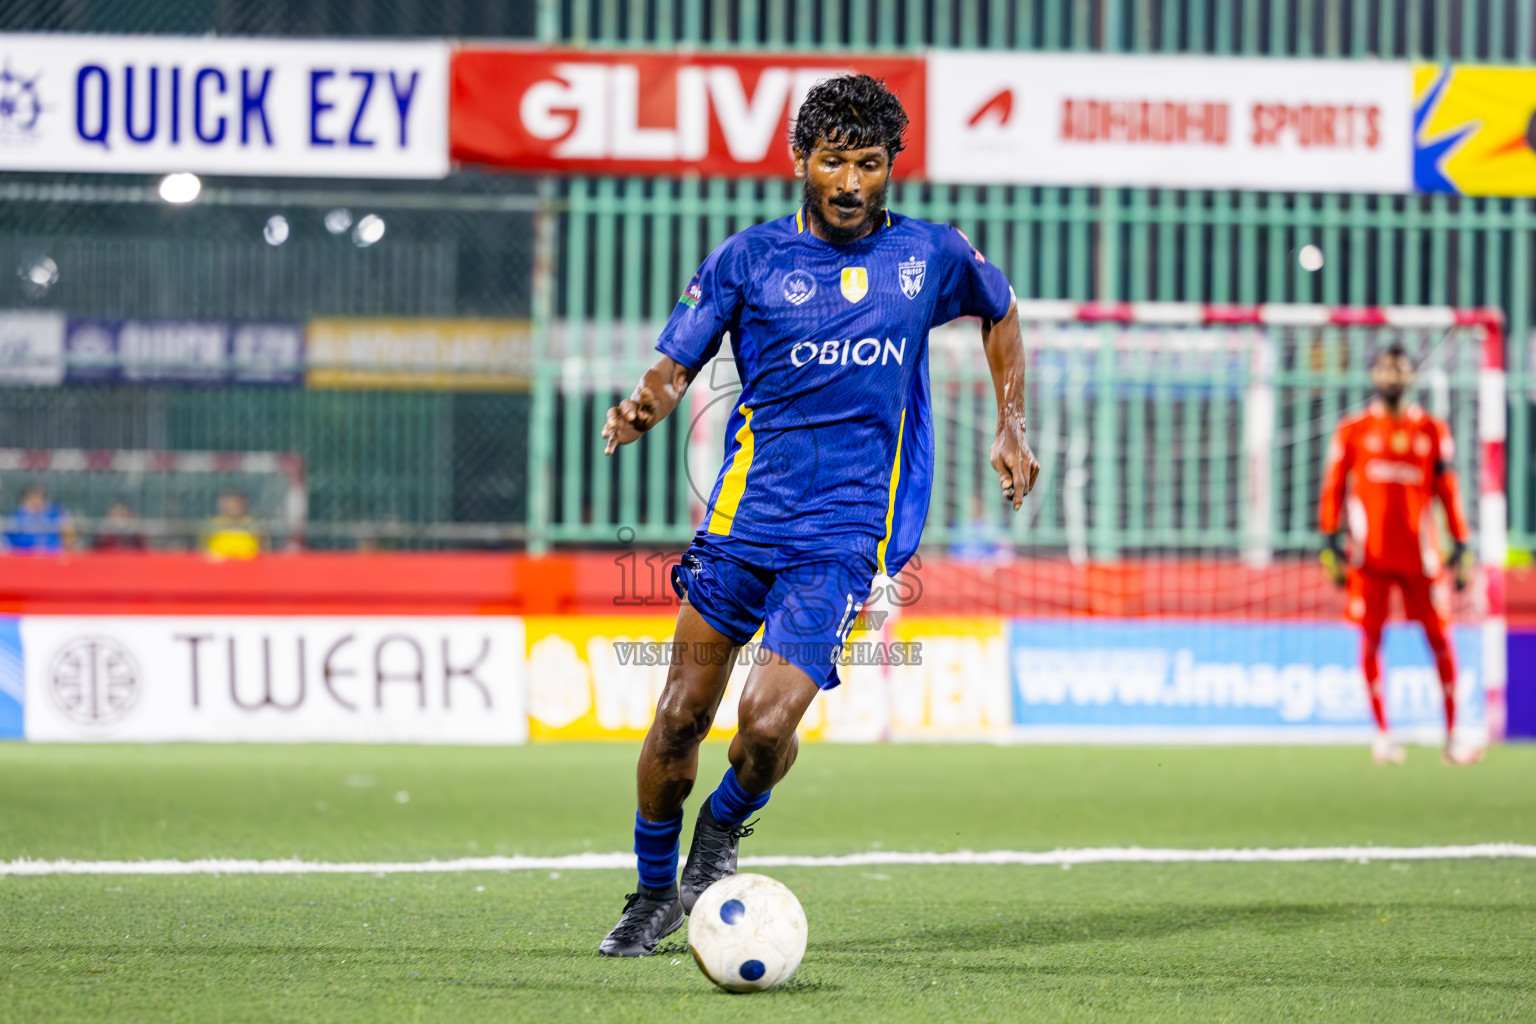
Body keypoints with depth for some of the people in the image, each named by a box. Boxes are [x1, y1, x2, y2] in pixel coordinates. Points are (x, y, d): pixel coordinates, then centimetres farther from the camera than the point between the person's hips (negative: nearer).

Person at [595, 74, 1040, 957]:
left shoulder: (930, 254, 5)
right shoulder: (749, 259, 2)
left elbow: (1000, 310, 25)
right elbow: (675, 366, 4)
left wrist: (1011, 425, 17)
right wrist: (645, 408, -19)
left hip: (849, 530, -1)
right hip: (746, 512, 1)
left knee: (768, 722, -16)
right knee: (682, 715, 1)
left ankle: (726, 827, 17)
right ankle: (654, 893, 23)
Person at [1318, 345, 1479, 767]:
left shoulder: (1432, 430, 8)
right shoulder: (1352, 430, 6)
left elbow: (1448, 491, 9)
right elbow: (1333, 489, 5)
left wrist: (1460, 547, 5)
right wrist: (1331, 544, -2)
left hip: (1420, 553, 1)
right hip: (1369, 554, -1)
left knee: (1440, 640, -2)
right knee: (1370, 639, -1)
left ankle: (1452, 736, 2)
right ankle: (1382, 733, 7)